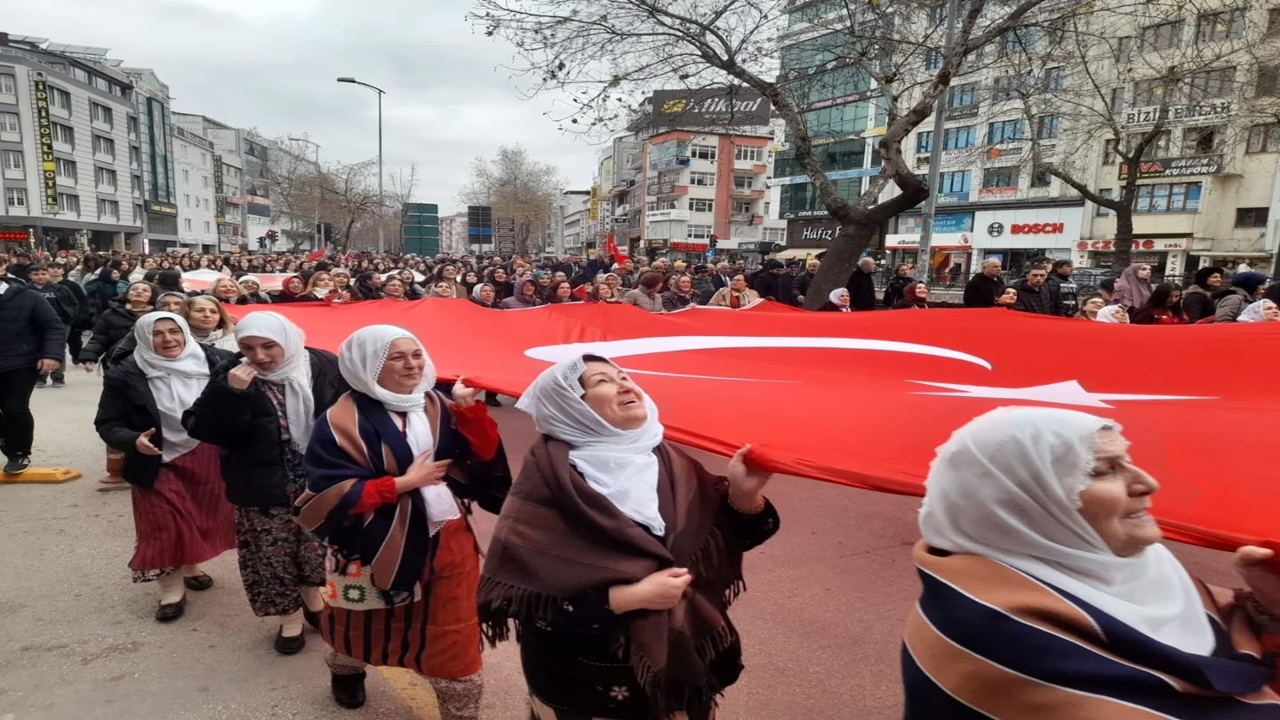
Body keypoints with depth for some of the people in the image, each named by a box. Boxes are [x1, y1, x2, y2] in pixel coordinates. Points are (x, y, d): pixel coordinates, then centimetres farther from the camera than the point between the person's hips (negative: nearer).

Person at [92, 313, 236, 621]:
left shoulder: (216, 361, -7)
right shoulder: (125, 376, -10)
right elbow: (107, 424, -6)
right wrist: (133, 441, -26)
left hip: (210, 458, 2)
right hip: (162, 465, -2)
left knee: (204, 519, 17)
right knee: (165, 528, 4)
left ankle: (190, 567, 42)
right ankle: (172, 590, 21)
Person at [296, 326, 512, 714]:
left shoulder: (436, 405, -2)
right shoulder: (344, 420, -15)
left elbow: (484, 456, -2)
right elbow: (331, 493, -20)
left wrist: (469, 411, -17)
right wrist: (404, 482, -20)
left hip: (446, 537, 2)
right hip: (379, 542, -2)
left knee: (455, 639, 7)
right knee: (367, 623, 26)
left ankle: (461, 711, 27)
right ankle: (345, 669, 60)